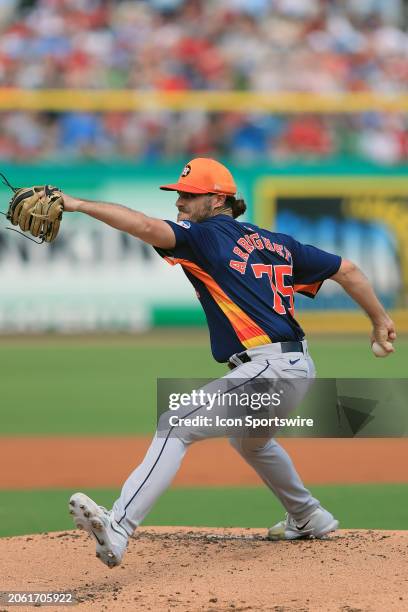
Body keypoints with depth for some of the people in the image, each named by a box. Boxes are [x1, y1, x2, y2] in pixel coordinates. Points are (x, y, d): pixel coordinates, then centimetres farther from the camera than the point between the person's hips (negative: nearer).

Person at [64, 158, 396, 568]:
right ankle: (308, 519, 50)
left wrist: (77, 205, -22)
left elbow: (146, 227, -20)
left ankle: (117, 528, -35)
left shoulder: (205, 236, -3)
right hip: (297, 366, 9)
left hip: (267, 369, -9)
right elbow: (346, 270, 20)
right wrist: (379, 321, 28)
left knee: (177, 428, -20)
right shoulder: (275, 242, 19)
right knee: (248, 440, 37)